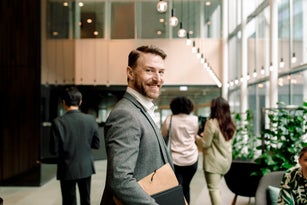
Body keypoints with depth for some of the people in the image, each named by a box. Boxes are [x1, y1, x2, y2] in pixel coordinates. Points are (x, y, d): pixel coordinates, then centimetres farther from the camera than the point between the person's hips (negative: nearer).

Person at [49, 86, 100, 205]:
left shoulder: (58, 122, -15)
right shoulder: (90, 119, -8)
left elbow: (54, 150, -12)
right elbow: (96, 145, 0)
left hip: (67, 170, -2)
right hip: (86, 168, 2)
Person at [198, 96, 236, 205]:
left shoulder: (211, 122, -15)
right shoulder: (231, 123, 7)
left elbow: (205, 144, -14)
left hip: (214, 161, -8)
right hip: (226, 160, 8)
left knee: (213, 189, -2)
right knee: (216, 187, 18)